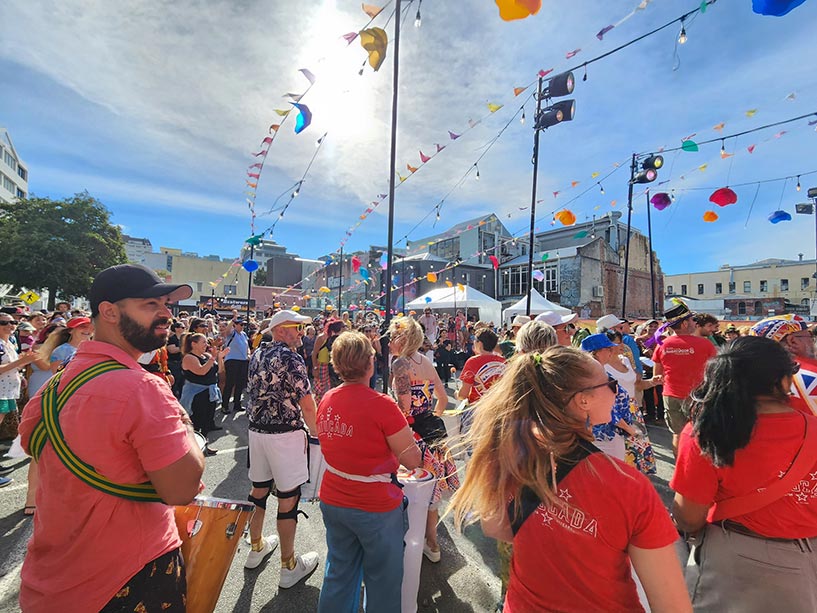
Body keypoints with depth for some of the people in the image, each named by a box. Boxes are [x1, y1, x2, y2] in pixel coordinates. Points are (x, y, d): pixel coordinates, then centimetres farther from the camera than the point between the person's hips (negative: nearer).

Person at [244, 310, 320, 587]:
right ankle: (289, 565, 20)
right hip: (285, 435, -8)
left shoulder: (256, 355, 6)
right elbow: (307, 405, -18)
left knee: (259, 488, 21)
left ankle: (256, 547, 42)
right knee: (288, 497, 5)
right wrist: (317, 433, -4)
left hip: (256, 430, 8)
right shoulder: (291, 358, -18)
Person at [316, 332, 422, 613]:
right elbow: (413, 460, -19)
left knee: (339, 574, 26)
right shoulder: (381, 404, -26)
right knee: (382, 581, 18)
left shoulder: (326, 401, -5)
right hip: (376, 508, -6)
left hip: (332, 502, 6)